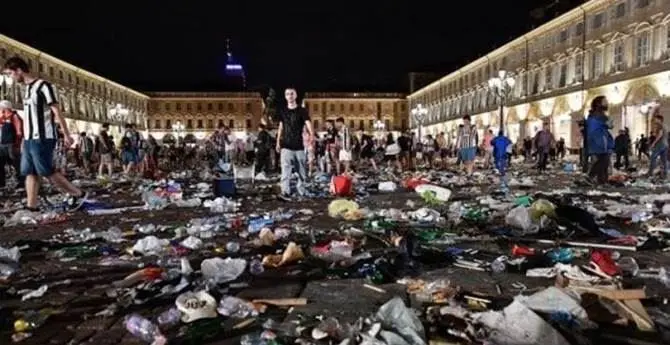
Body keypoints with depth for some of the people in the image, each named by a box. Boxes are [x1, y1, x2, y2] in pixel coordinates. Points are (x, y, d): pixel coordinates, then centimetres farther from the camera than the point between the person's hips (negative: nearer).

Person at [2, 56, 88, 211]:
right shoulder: (27, 89, 16)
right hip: (29, 139, 8)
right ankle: (31, 207, 10)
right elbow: (28, 116, 19)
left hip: (42, 138, -8)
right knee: (30, 173, 6)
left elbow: (57, 112, -12)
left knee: (47, 172, -5)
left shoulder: (43, 86, -8)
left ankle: (78, 194, 6)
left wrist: (66, 135, -15)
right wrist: (25, 138, 17)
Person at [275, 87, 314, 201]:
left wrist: (312, 135, -29)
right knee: (286, 171, -12)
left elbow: (308, 124, -10)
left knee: (302, 171, 7)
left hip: (299, 146, 0)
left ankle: (301, 192, 20)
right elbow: (280, 128, 16)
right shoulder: (283, 112, 10)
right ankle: (285, 193, -18)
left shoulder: (302, 111, 2)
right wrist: (278, 142, 12)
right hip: (286, 146, 1)